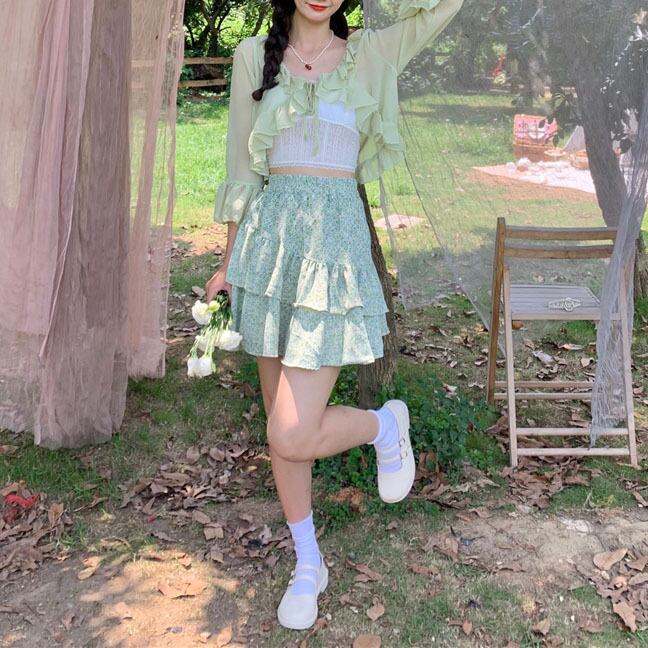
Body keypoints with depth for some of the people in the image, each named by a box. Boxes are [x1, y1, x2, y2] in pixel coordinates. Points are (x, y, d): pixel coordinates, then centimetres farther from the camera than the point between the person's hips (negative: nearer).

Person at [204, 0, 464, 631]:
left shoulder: (368, 53, 8)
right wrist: (229, 264, 14)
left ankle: (385, 425, 20)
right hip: (270, 237, 3)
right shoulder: (254, 55, 11)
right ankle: (308, 564, 28)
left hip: (337, 235, -3)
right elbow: (241, 170, 13)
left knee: (292, 436, -12)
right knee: (279, 422, 9)